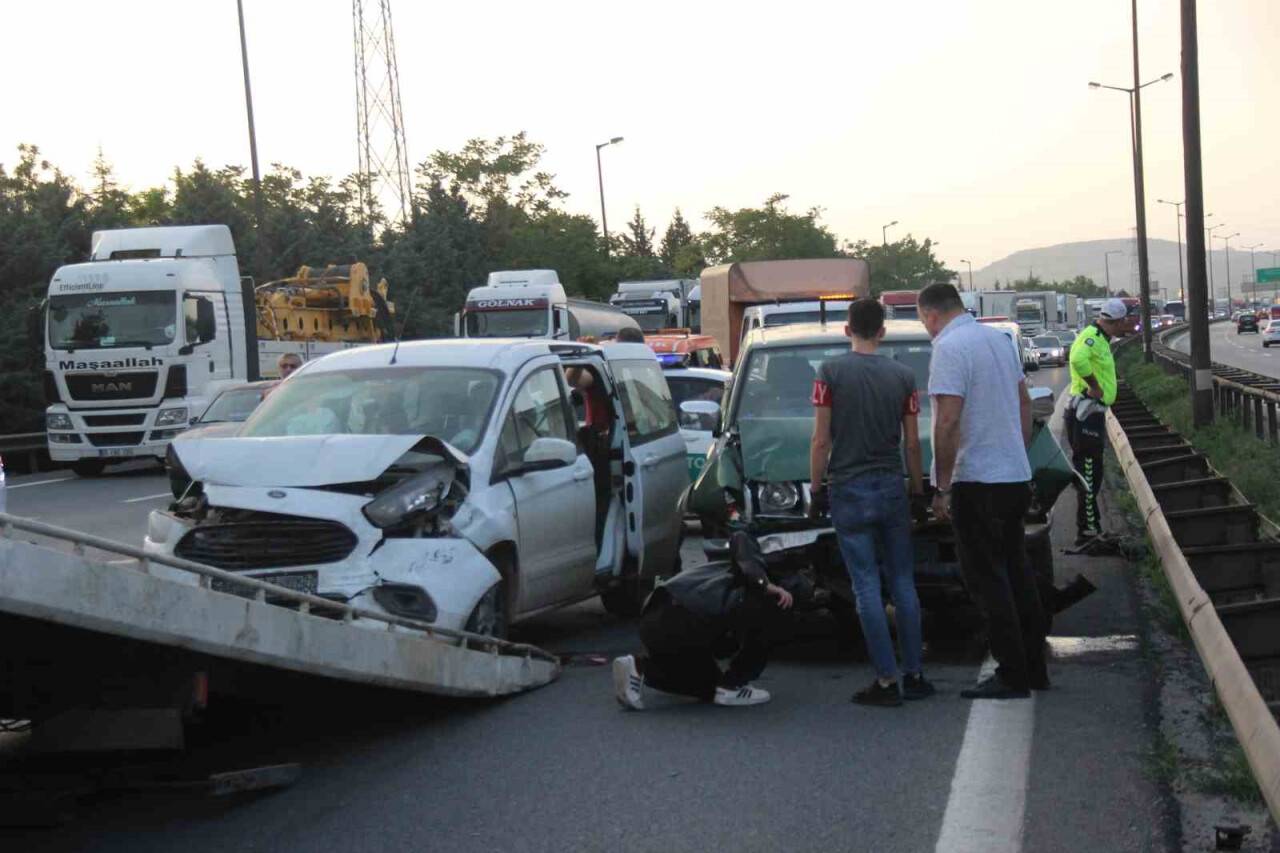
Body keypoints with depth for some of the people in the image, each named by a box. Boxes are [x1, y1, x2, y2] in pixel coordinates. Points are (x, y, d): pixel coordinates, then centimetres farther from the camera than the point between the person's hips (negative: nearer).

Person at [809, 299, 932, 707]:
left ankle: (887, 680, -3)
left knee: (867, 586, -1)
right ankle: (914, 675, 12)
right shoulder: (903, 376, 2)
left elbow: (820, 440, -7)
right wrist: (918, 491, 14)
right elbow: (912, 443, 4)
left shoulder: (831, 373, -5)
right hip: (892, 488, 3)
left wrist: (816, 489, 2)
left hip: (848, 490, -3)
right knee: (903, 583, 10)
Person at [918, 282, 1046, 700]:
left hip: (977, 481, -9)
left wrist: (941, 487, -16)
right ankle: (1034, 668, 21)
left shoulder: (949, 348, -16)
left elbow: (948, 422, -21)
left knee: (987, 578, -2)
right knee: (1016, 572, 16)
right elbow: (1024, 401, 18)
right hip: (1016, 476, 9)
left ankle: (1012, 676, 0)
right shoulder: (998, 338, 11)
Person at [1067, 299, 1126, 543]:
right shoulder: (1092, 337, -17)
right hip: (1087, 413, -11)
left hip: (1093, 413, 11)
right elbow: (1078, 359, -38)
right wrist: (1094, 385, -26)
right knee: (1088, 474, -7)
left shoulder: (1099, 338, 16)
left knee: (1092, 474, 18)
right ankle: (1087, 531, -4)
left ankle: (1092, 526, 27)